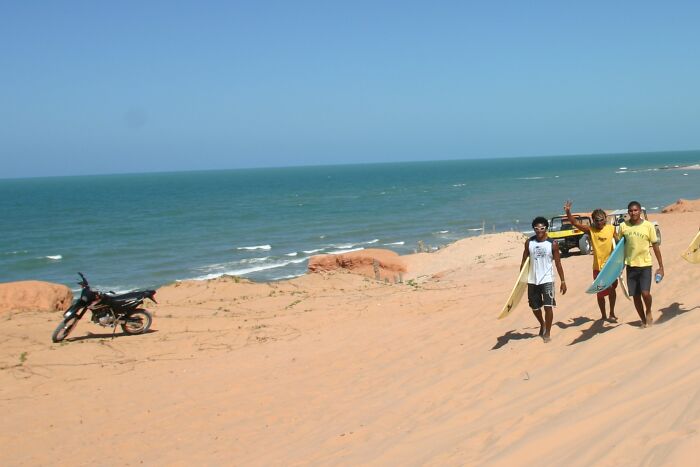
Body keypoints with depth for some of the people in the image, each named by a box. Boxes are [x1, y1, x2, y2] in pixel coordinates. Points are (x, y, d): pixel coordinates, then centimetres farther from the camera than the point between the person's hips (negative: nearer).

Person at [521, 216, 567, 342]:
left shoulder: (552, 244, -6)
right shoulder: (529, 242, 1)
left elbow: (558, 263, -2)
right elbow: (524, 260, 7)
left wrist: (563, 281, -3)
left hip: (547, 280, -3)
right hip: (532, 280, 3)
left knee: (548, 306, -11)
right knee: (535, 308, 14)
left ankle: (547, 333, 4)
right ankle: (542, 325, 42)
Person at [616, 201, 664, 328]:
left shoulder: (648, 226, -6)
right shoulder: (623, 226, -1)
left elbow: (655, 246, -1)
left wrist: (661, 267, -2)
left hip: (645, 264, -2)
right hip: (630, 265, 2)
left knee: (645, 293, -15)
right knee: (635, 296, 6)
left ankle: (648, 312, 16)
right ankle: (644, 320, 24)